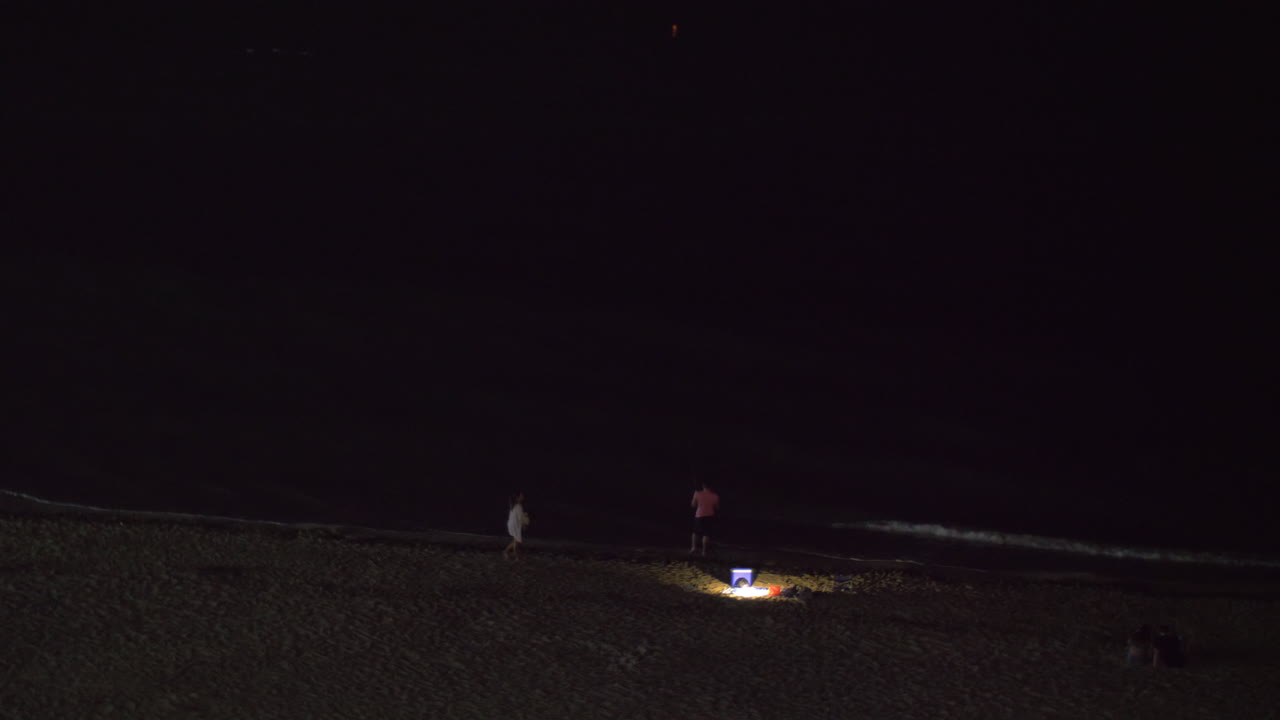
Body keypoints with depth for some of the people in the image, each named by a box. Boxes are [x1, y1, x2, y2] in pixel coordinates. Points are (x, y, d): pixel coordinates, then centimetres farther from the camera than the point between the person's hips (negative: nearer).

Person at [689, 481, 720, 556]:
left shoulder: (697, 494, -6)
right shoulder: (714, 496, -4)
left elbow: (693, 505, 2)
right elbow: (717, 507, 6)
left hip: (699, 515, 0)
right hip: (710, 516, 0)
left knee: (696, 532, 20)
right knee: (706, 534, 1)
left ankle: (694, 547, 8)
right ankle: (704, 551, -1)